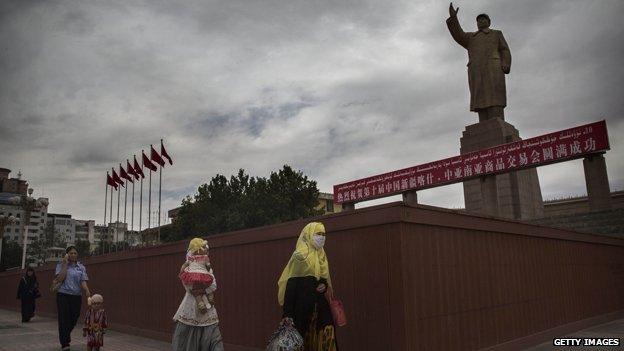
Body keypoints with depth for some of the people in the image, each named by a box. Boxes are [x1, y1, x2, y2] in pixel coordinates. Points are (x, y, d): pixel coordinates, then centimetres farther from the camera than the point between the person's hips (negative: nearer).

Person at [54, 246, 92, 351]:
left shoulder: (81, 267, 9)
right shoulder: (61, 265, 1)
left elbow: (83, 281, -1)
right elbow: (60, 278, -13)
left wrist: (87, 291, -19)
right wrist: (65, 264, -13)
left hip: (76, 296, 3)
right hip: (63, 295, -3)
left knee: (73, 319, 9)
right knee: (64, 319, -4)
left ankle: (66, 335, 37)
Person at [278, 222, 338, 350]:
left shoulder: (321, 255, 12)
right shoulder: (300, 256, -9)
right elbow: (290, 285, -13)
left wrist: (324, 286, -2)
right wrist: (287, 313, -19)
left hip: (320, 306, 6)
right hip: (302, 306, -6)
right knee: (304, 340, -4)